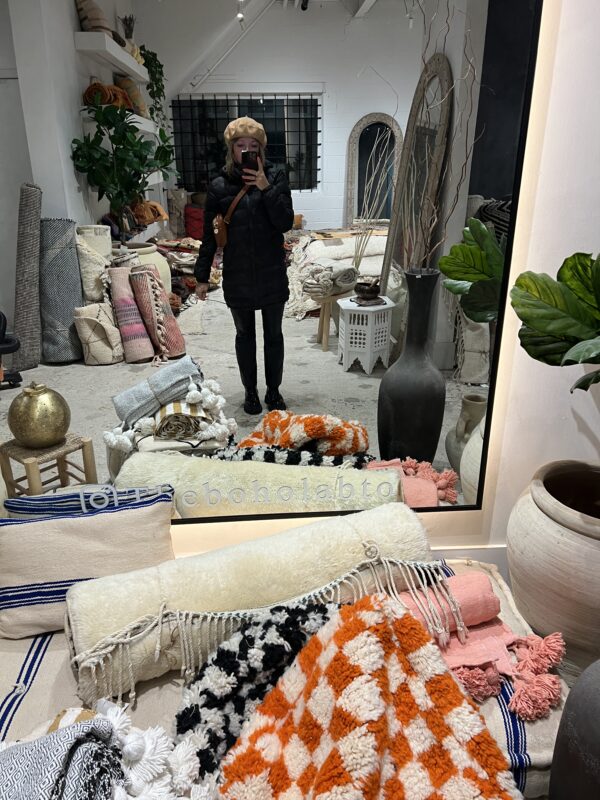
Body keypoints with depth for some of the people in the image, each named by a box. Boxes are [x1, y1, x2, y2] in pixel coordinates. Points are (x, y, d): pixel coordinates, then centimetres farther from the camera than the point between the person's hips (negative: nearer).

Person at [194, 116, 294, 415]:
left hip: (272, 273, 0)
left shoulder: (275, 177, -2)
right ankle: (251, 392, 27)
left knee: (273, 334, 11)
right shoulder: (219, 185, -1)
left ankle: (273, 390, 27)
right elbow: (209, 236, 1)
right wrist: (202, 276, 0)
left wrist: (266, 188, -20)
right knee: (245, 335, 11)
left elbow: (285, 222, -11)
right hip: (237, 276, 0)